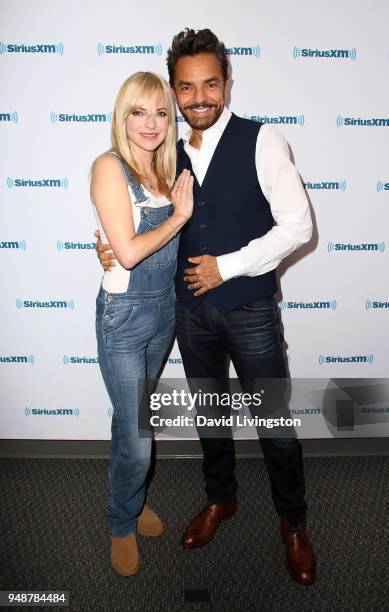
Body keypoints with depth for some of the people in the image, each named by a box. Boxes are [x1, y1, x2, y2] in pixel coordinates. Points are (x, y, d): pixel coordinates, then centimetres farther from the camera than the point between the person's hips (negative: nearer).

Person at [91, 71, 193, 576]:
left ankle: (132, 497, 46)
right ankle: (123, 523, 31)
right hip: (125, 313, -6)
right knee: (137, 438, 2)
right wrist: (180, 215, -12)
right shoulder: (110, 167, -13)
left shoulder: (164, 170, 6)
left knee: (136, 417, 23)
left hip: (165, 307, 6)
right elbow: (129, 252, -20)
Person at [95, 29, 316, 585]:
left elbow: (297, 226, -13)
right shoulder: (172, 153, 6)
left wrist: (227, 266, -15)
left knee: (274, 422, 6)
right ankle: (220, 498, 45)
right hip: (191, 308, 5)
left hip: (250, 309, -4)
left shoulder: (261, 141, -8)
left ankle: (293, 521, 33)